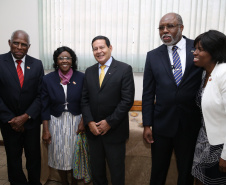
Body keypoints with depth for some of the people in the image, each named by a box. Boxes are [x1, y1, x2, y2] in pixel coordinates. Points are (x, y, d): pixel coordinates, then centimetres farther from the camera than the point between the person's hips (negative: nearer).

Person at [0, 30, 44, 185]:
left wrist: (26, 116, -11)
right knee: (13, 157, 15)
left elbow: (40, 95, -2)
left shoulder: (37, 64, -1)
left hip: (31, 121, 1)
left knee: (34, 156, 13)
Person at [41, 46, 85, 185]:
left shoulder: (81, 77, -6)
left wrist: (83, 122, -11)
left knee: (75, 154, 12)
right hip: (56, 122, 1)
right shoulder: (48, 79, -4)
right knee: (59, 155, 12)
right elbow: (45, 107, -2)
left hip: (76, 121, 0)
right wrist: (46, 130, -3)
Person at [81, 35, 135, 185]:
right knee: (96, 169, 19)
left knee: (116, 169, 12)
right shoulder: (89, 71, 8)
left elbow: (127, 100, -13)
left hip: (114, 130, -4)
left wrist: (109, 122, -14)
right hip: (93, 129, 4)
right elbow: (85, 99, 6)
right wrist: (89, 122, -6)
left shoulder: (124, 69, -7)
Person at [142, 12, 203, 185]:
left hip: (191, 124, -1)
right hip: (162, 123, 1)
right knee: (158, 170, 17)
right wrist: (147, 124, -1)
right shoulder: (153, 56, 1)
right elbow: (148, 93, 1)